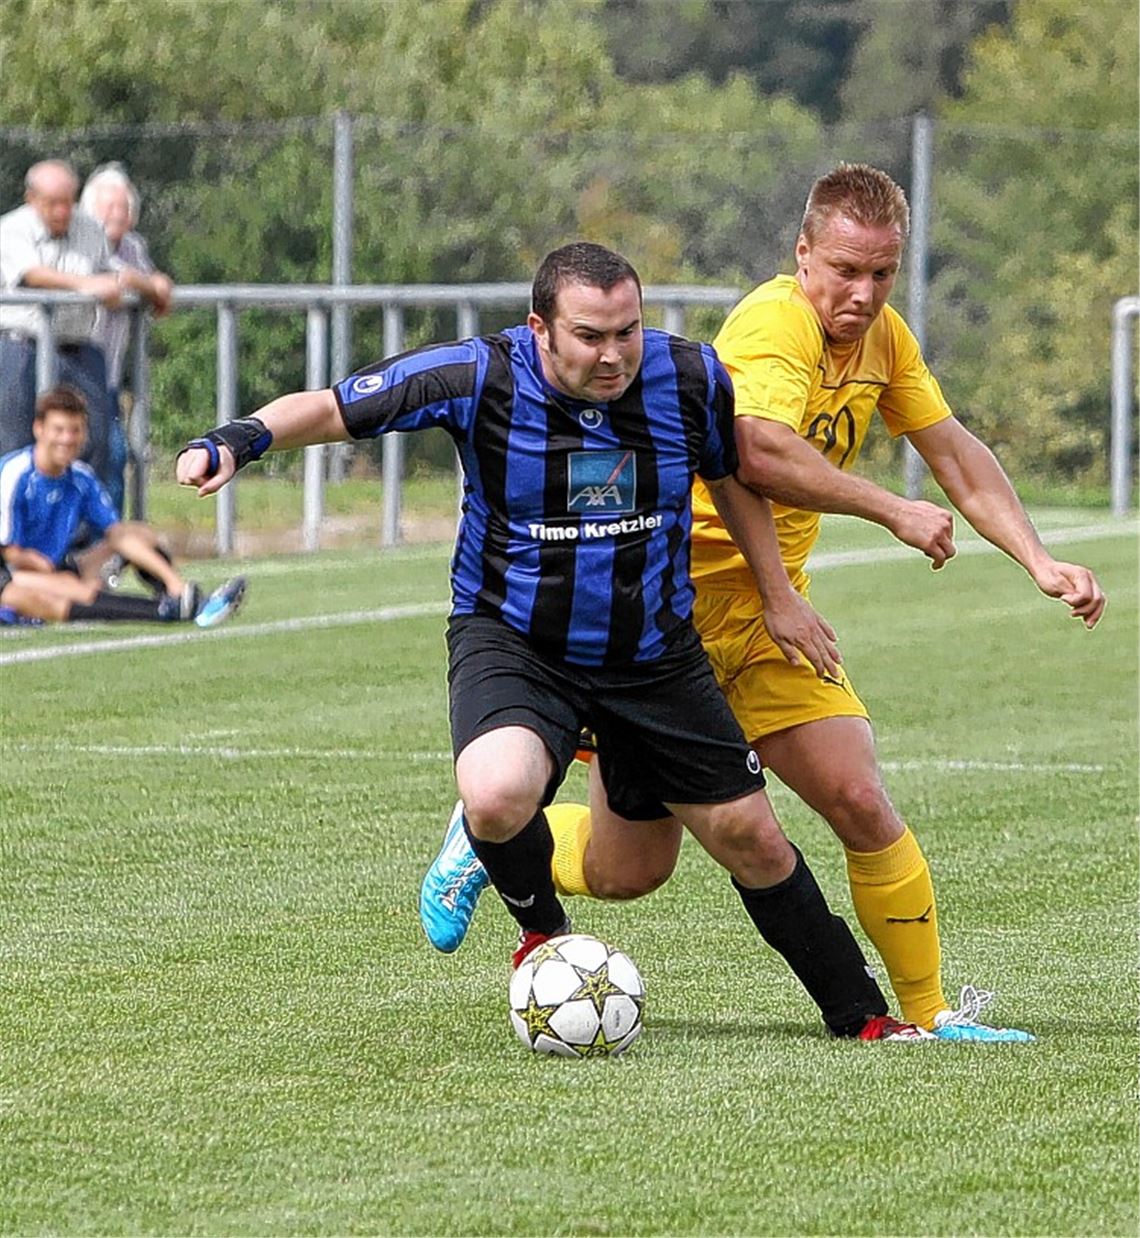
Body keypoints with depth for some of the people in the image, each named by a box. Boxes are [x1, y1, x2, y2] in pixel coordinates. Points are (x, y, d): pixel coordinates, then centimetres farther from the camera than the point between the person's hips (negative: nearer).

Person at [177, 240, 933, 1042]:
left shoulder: (691, 378, -11)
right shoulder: (480, 377, -20)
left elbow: (731, 475, 10)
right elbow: (333, 409, -16)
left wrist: (779, 596, 15)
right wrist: (238, 441, -34)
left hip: (654, 650, 3)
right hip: (511, 640, -3)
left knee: (749, 837, 7)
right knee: (498, 795, -33)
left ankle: (859, 1012, 29)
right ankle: (542, 931, 2)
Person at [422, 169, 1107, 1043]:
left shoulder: (883, 338, 6)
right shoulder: (776, 323, -22)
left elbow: (956, 454, 17)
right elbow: (759, 450, -40)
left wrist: (1038, 562, 7)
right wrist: (893, 512, -30)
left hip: (769, 612, 7)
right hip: (670, 602, -7)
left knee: (861, 806, -11)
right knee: (628, 869, 4)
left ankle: (928, 1013, 0)